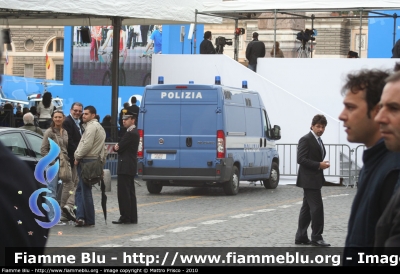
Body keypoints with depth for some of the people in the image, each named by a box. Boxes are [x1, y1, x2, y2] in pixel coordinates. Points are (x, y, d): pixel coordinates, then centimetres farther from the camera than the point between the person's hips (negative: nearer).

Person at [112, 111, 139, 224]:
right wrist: (117, 147, -3)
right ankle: (132, 217, 14)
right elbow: (120, 147, 18)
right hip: (130, 167, 11)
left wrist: (116, 147, 4)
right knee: (130, 193, 11)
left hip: (125, 168, -11)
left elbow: (120, 147, -16)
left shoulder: (131, 134, -16)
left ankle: (125, 217, -9)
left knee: (123, 193, -9)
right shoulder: (134, 132, 17)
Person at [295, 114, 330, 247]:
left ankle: (301, 237, 14)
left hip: (315, 180, 10)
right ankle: (316, 237, -6)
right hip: (309, 180, -10)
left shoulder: (318, 141, 17)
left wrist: (322, 164, 9)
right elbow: (301, 159, -19)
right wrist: (319, 165, -21)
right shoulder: (306, 140, -12)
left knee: (307, 208, 11)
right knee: (317, 207, -10)